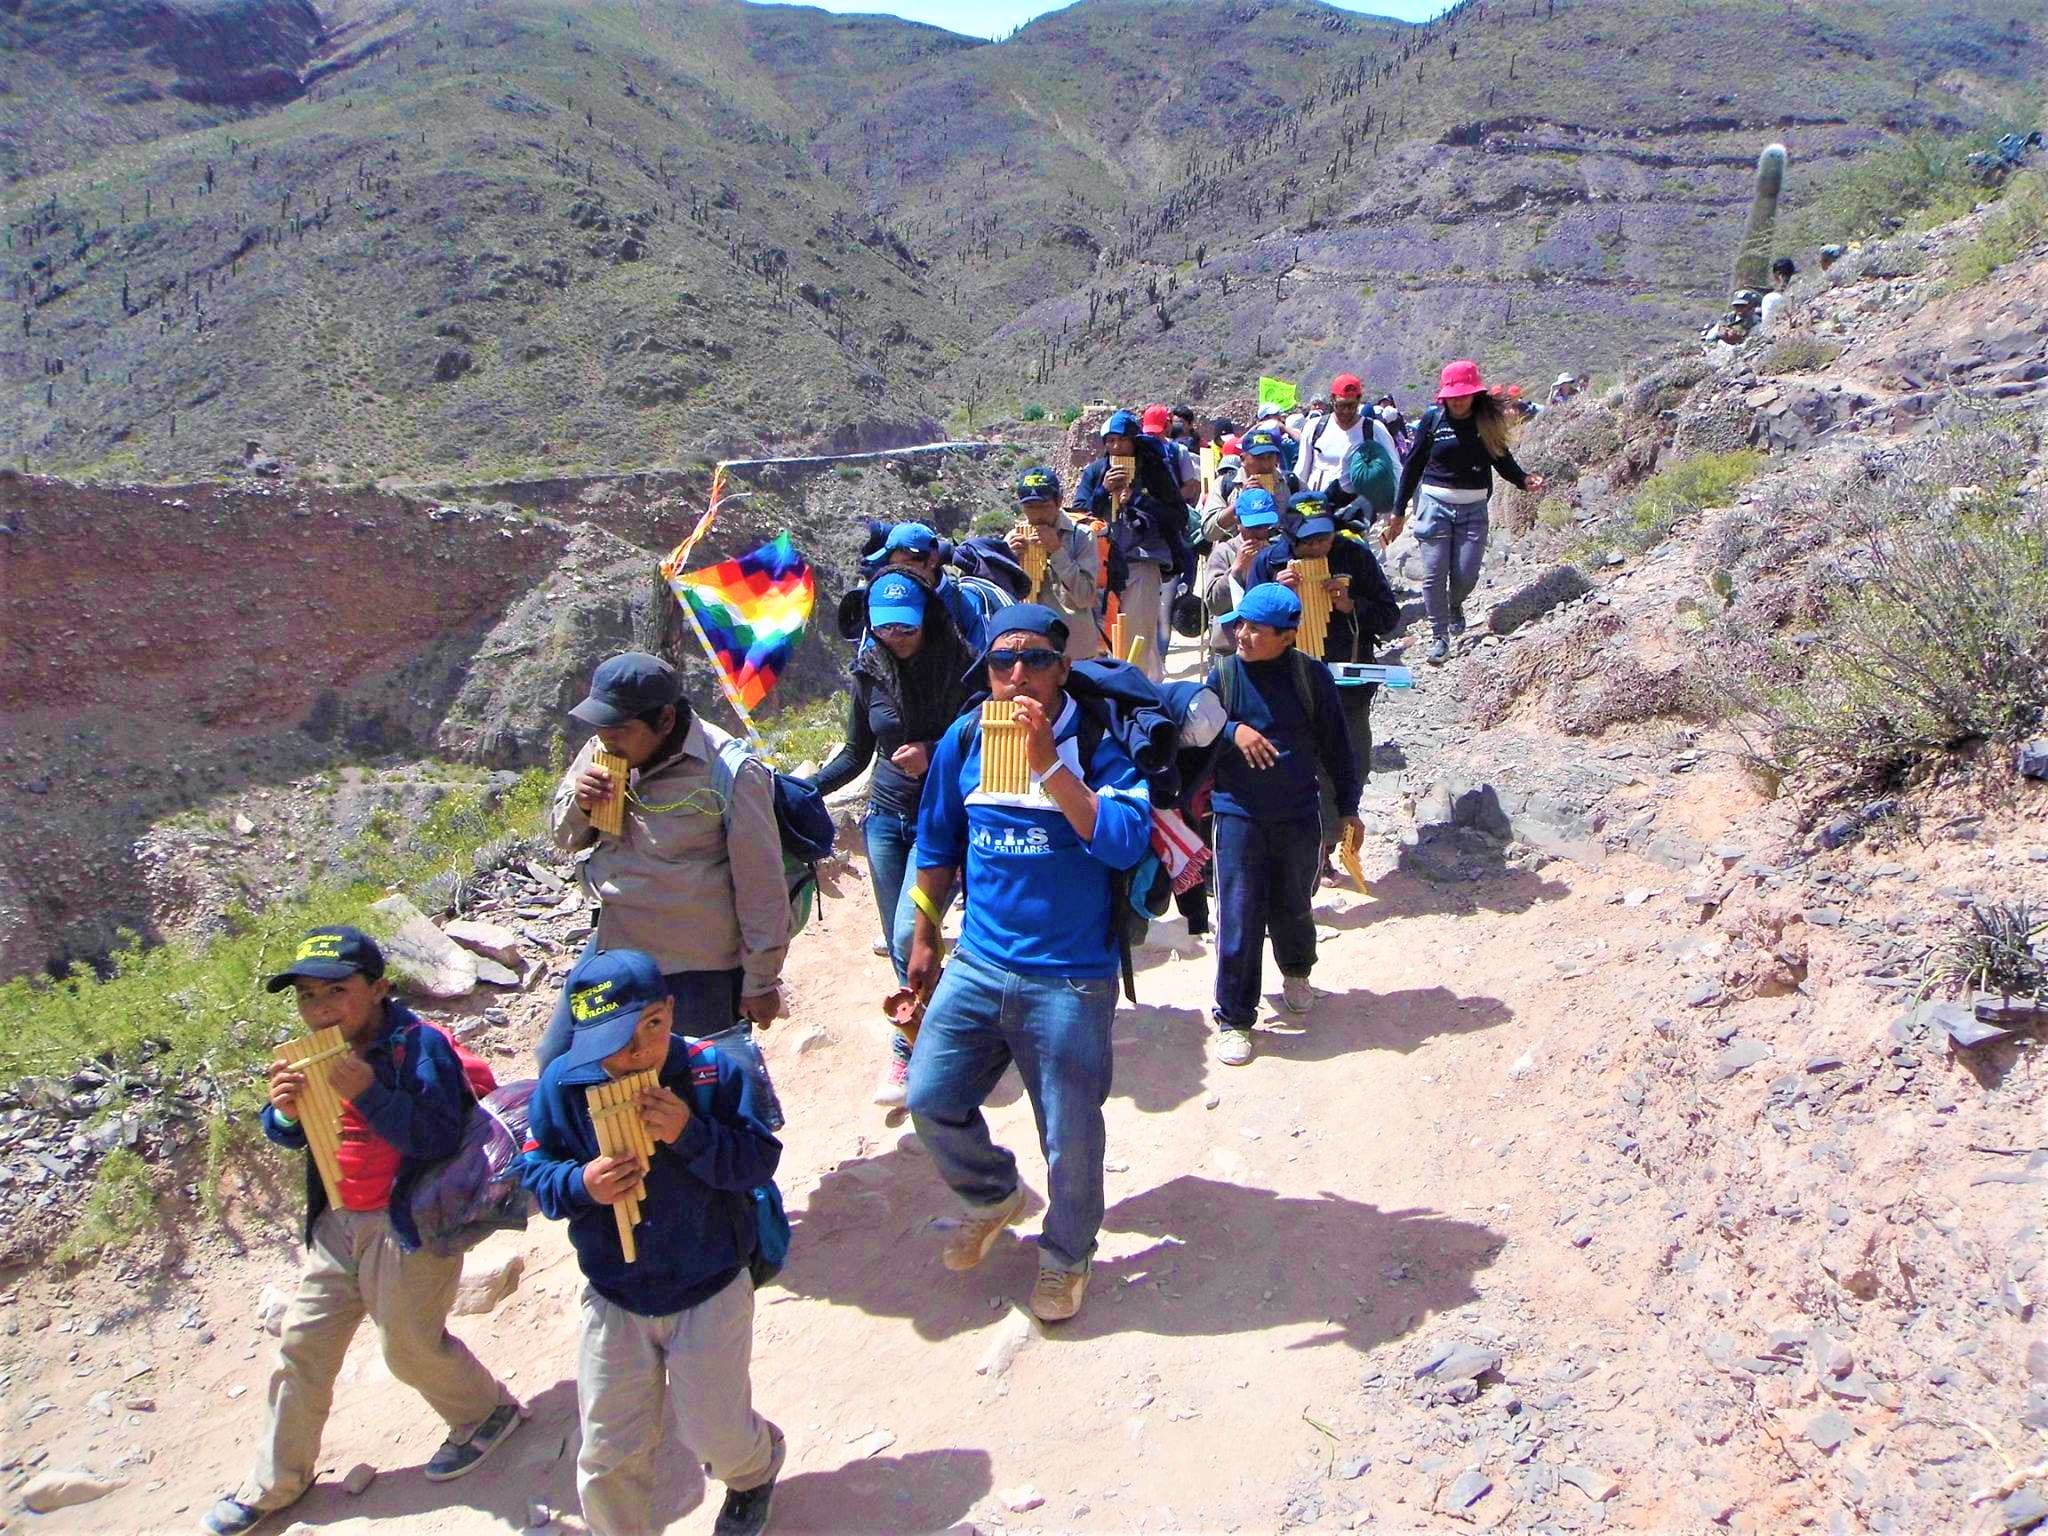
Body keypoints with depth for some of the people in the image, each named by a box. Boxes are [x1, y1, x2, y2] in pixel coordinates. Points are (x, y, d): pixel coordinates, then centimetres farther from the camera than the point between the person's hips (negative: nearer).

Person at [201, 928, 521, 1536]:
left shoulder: (420, 1045, -20)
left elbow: (438, 1136, -26)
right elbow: (289, 1137, 8)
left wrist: (369, 1093, -35)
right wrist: (284, 1112, -15)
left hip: (408, 1225, -7)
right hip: (337, 1223, 7)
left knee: (412, 1347, 6)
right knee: (302, 1347, 14)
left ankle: (488, 1412, 33)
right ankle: (273, 1481, 32)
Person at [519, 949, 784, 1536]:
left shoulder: (713, 1072, -17)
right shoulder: (563, 1083, -12)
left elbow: (760, 1159, -17)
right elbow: (533, 1169, -4)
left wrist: (689, 1133, -32)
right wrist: (580, 1185, -25)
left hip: (711, 1293, -2)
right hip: (614, 1301, 2)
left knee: (715, 1436, 13)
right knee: (608, 1456, 11)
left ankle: (754, 1470, 48)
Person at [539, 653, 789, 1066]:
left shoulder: (730, 773, -20)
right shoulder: (603, 752, -1)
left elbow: (760, 886, -15)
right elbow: (565, 838, 12)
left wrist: (761, 982, -9)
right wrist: (578, 803, -12)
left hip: (697, 970, -6)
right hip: (612, 948, 7)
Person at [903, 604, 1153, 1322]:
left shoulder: (1097, 742, -10)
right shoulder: (964, 740, 2)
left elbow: (1125, 840, -25)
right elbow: (938, 848, 15)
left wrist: (1048, 762, -28)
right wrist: (923, 939, 18)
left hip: (1070, 979, -4)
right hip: (978, 963, 4)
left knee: (1069, 1136, 5)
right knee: (930, 1099, 6)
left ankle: (1065, 1256, 33)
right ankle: (993, 1195, 37)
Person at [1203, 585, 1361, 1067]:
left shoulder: (1311, 675, -4)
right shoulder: (1223, 674, -5)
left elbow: (1336, 744, 4)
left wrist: (1348, 806, 7)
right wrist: (1232, 731, -21)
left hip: (1299, 815, 1)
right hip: (1238, 815, -1)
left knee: (1294, 907, 16)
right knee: (1239, 918, -4)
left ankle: (1296, 970, 48)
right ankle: (1233, 1018, 8)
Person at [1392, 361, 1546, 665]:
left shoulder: (1488, 420, 0)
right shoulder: (1433, 418, -4)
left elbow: (1502, 459, 9)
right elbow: (1413, 464, 2)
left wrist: (1525, 480, -11)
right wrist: (1399, 511, 3)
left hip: (1473, 508, 1)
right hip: (1434, 503, -1)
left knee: (1466, 574, -1)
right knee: (1434, 574, -3)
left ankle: (1455, 604, 35)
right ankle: (1439, 635, 14)